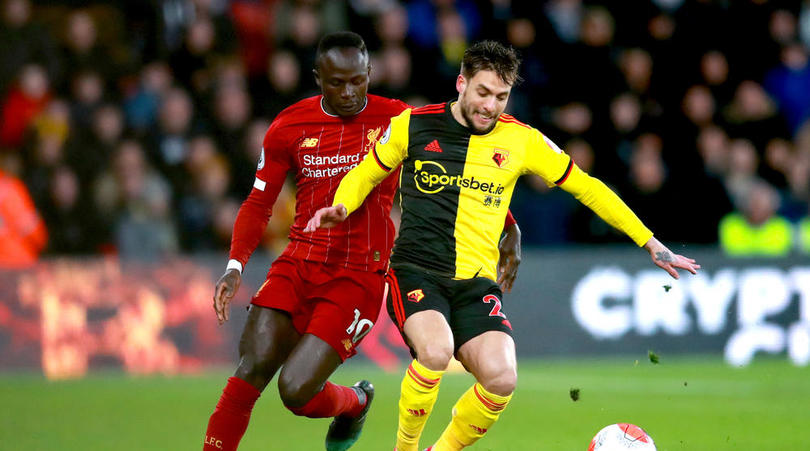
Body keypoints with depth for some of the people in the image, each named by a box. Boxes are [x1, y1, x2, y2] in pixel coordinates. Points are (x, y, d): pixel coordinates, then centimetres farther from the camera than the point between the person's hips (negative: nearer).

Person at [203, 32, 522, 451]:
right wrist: (235, 267, -5)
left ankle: (354, 403, 21)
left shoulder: (396, 121, -4)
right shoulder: (289, 127, 2)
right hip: (298, 265, 3)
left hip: (358, 278, -3)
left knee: (296, 391, -13)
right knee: (251, 371, -16)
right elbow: (258, 204, 10)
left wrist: (510, 230, -2)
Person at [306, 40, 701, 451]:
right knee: (436, 351, -33)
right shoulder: (413, 125, 2)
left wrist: (651, 244, 13)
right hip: (416, 273, -2)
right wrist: (340, 208, -7)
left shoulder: (520, 140, 5)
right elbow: (366, 173, 16)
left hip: (476, 282, 2)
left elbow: (585, 186, 13)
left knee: (502, 378, -22)